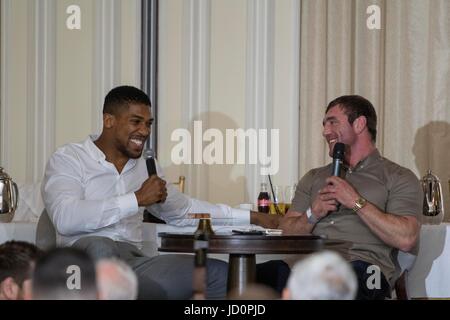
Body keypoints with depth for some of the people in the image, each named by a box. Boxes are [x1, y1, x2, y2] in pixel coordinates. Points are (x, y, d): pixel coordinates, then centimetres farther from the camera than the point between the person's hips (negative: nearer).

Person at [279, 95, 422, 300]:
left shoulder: (398, 178, 12)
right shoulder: (313, 178, 29)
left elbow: (406, 240, -4)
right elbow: (285, 233, 20)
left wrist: (357, 203, -4)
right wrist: (313, 214, 1)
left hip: (362, 265, -3)